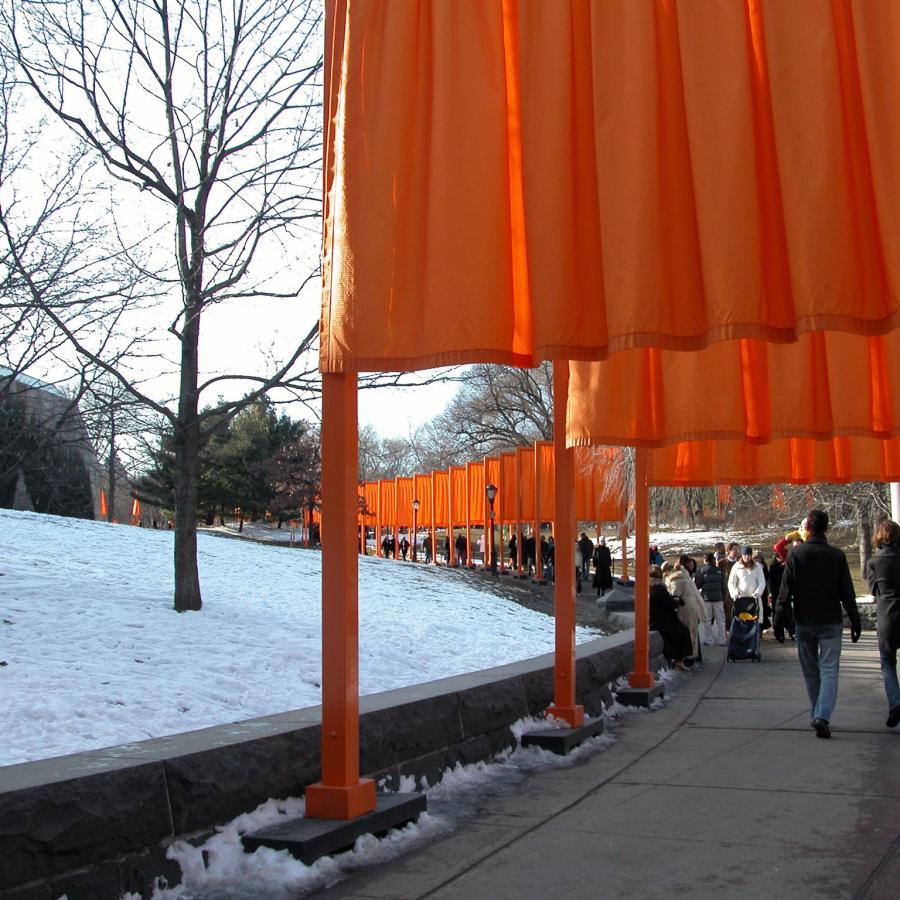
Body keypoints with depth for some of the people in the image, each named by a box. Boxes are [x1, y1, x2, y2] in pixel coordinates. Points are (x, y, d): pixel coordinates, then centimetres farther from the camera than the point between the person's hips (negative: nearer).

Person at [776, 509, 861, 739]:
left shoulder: (796, 554, -5)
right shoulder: (836, 555, -5)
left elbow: (785, 588, -6)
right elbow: (847, 592, -2)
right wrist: (855, 621, 5)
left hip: (804, 622, 1)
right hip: (830, 621, -1)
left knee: (810, 671, 14)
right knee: (829, 669, -2)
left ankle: (816, 715, 22)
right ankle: (822, 717, -18)